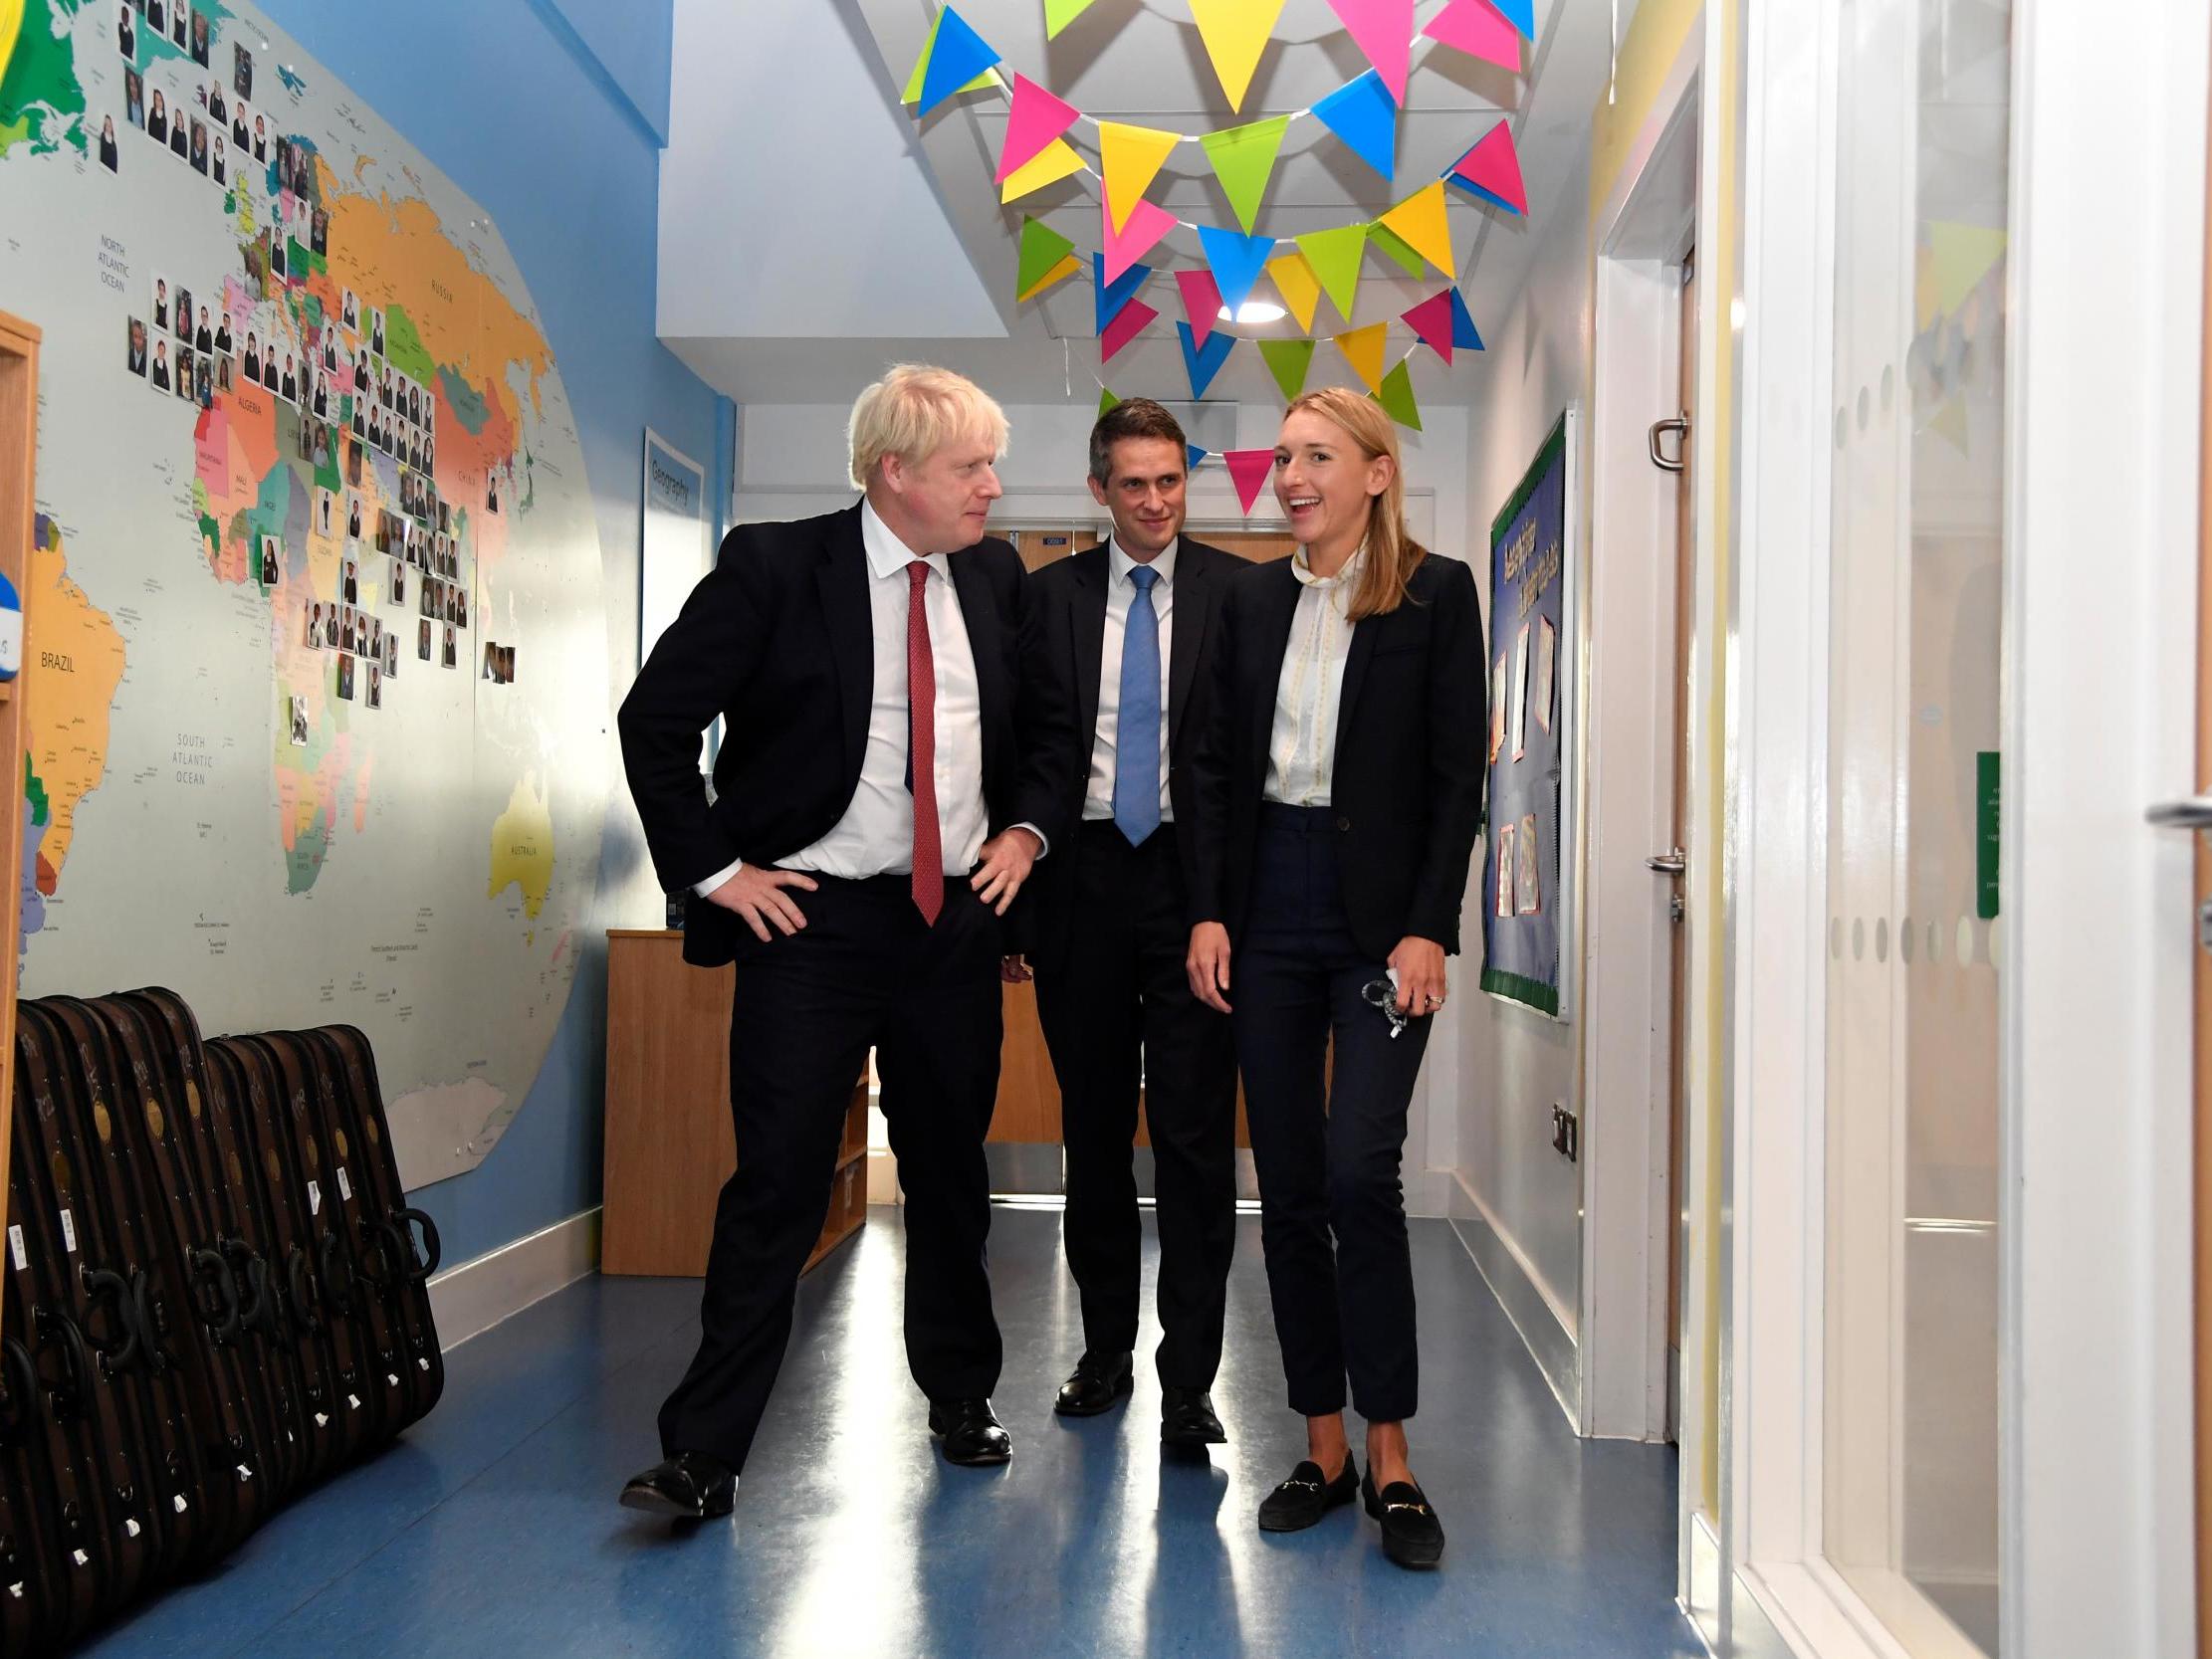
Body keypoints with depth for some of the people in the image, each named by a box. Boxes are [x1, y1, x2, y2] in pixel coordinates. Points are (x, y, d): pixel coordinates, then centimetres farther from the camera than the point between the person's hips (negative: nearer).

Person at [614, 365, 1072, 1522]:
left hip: (957, 918, 5)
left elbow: (1044, 719, 21)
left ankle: (959, 1397, 33)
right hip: (811, 918, -4)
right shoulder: (773, 567, -8)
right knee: (777, 1186, -5)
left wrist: (1024, 829, 8)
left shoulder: (995, 578, 7)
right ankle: (703, 1453, 6)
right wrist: (714, 871, -9)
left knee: (951, 1175, 14)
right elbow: (655, 719, -7)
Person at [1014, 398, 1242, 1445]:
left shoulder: (1235, 592, 2)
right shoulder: (1052, 595, 8)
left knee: (1195, 1133, -3)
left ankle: (1188, 1380, 6)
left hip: (1192, 877, -2)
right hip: (1085, 876, 2)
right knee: (1093, 1125, 12)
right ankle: (1106, 1348, 28)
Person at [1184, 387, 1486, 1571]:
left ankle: (1392, 1461, 3)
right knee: (1286, 1187, 6)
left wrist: (1428, 929, -12)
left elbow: (1457, 773, -4)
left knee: (1360, 1174, -12)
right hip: (1268, 907, 4)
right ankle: (1323, 1449, 18)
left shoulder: (1435, 594, 0)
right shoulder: (1254, 599, 12)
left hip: (1379, 916, -4)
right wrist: (1207, 910, 1)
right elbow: (1217, 762, 10)